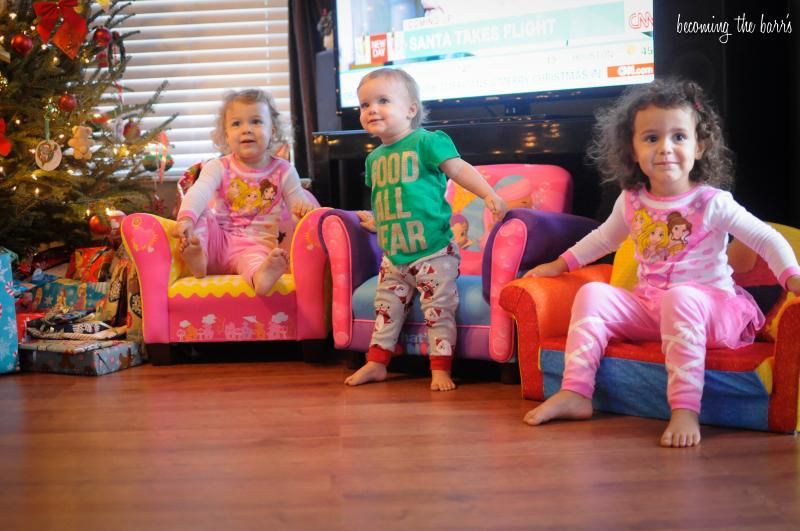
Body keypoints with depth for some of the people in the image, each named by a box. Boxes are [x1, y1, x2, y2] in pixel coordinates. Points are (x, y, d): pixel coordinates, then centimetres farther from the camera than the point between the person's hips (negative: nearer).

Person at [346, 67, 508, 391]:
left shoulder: (426, 141, -11)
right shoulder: (375, 158, 11)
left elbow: (459, 169, -16)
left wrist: (489, 194, -25)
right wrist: (377, 221, 26)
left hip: (434, 251, -7)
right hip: (393, 255, 7)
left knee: (438, 311, -2)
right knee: (386, 309, 15)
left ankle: (441, 369, 8)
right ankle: (376, 363, 27)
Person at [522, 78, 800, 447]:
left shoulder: (712, 203, -9)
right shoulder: (631, 201, 5)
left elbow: (767, 239, -6)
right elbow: (604, 238, 24)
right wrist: (562, 263, 24)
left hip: (708, 307, -5)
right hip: (648, 308, 5)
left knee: (679, 297, -38)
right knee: (592, 293, -13)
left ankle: (685, 410, -39)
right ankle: (575, 394, -15)